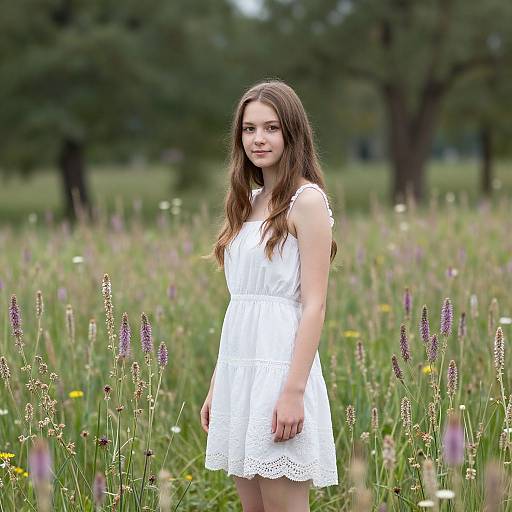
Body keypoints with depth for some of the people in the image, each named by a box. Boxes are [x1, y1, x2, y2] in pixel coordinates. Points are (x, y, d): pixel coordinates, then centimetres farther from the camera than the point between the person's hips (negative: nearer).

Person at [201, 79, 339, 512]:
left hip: (280, 365, -8)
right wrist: (217, 385, 14)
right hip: (238, 368, 8)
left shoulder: (307, 200, -7)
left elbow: (314, 305, -12)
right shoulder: (251, 202, 15)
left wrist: (294, 392, -19)